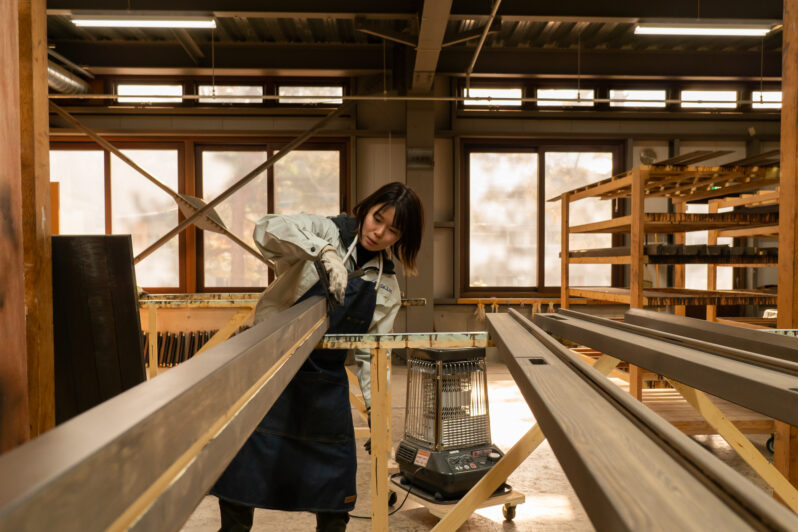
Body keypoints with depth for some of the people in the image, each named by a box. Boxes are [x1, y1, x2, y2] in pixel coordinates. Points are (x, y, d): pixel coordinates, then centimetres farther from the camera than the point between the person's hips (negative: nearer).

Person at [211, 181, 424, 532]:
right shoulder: (327, 232, -7)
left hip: (326, 378, 3)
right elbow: (267, 229, -24)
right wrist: (325, 250, -37)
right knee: (243, 455, 4)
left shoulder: (388, 289, 4)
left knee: (335, 464, 10)